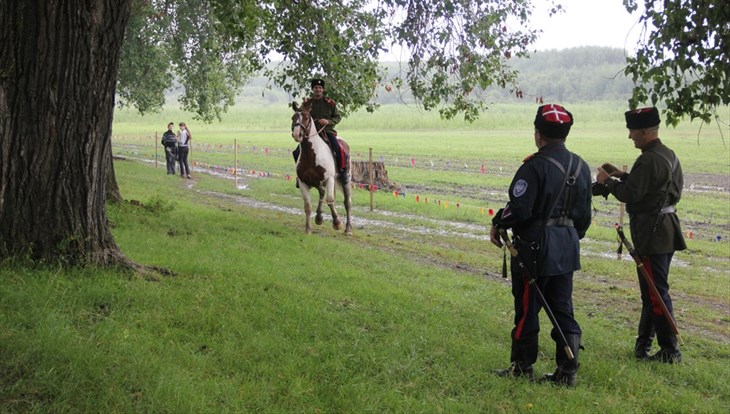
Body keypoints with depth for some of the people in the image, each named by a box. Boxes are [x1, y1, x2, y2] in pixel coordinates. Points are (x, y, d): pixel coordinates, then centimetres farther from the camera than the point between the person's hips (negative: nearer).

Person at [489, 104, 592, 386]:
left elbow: (519, 208, -21)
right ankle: (567, 371, 14)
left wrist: (497, 224, -4)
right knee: (563, 309, 12)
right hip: (567, 250, 7)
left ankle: (522, 367, 16)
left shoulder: (536, 166, -17)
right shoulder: (580, 167, 8)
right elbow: (584, 214, 14)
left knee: (527, 308, 5)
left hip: (535, 248, -7)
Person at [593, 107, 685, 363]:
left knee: (656, 292, -4)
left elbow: (630, 195, -21)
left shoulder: (648, 161, -19)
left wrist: (607, 181, -6)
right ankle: (643, 344, 26)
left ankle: (670, 351, 1)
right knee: (652, 291, 16)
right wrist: (621, 175, 14)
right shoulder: (669, 155, 13)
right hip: (666, 230, 10)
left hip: (652, 234, -10)